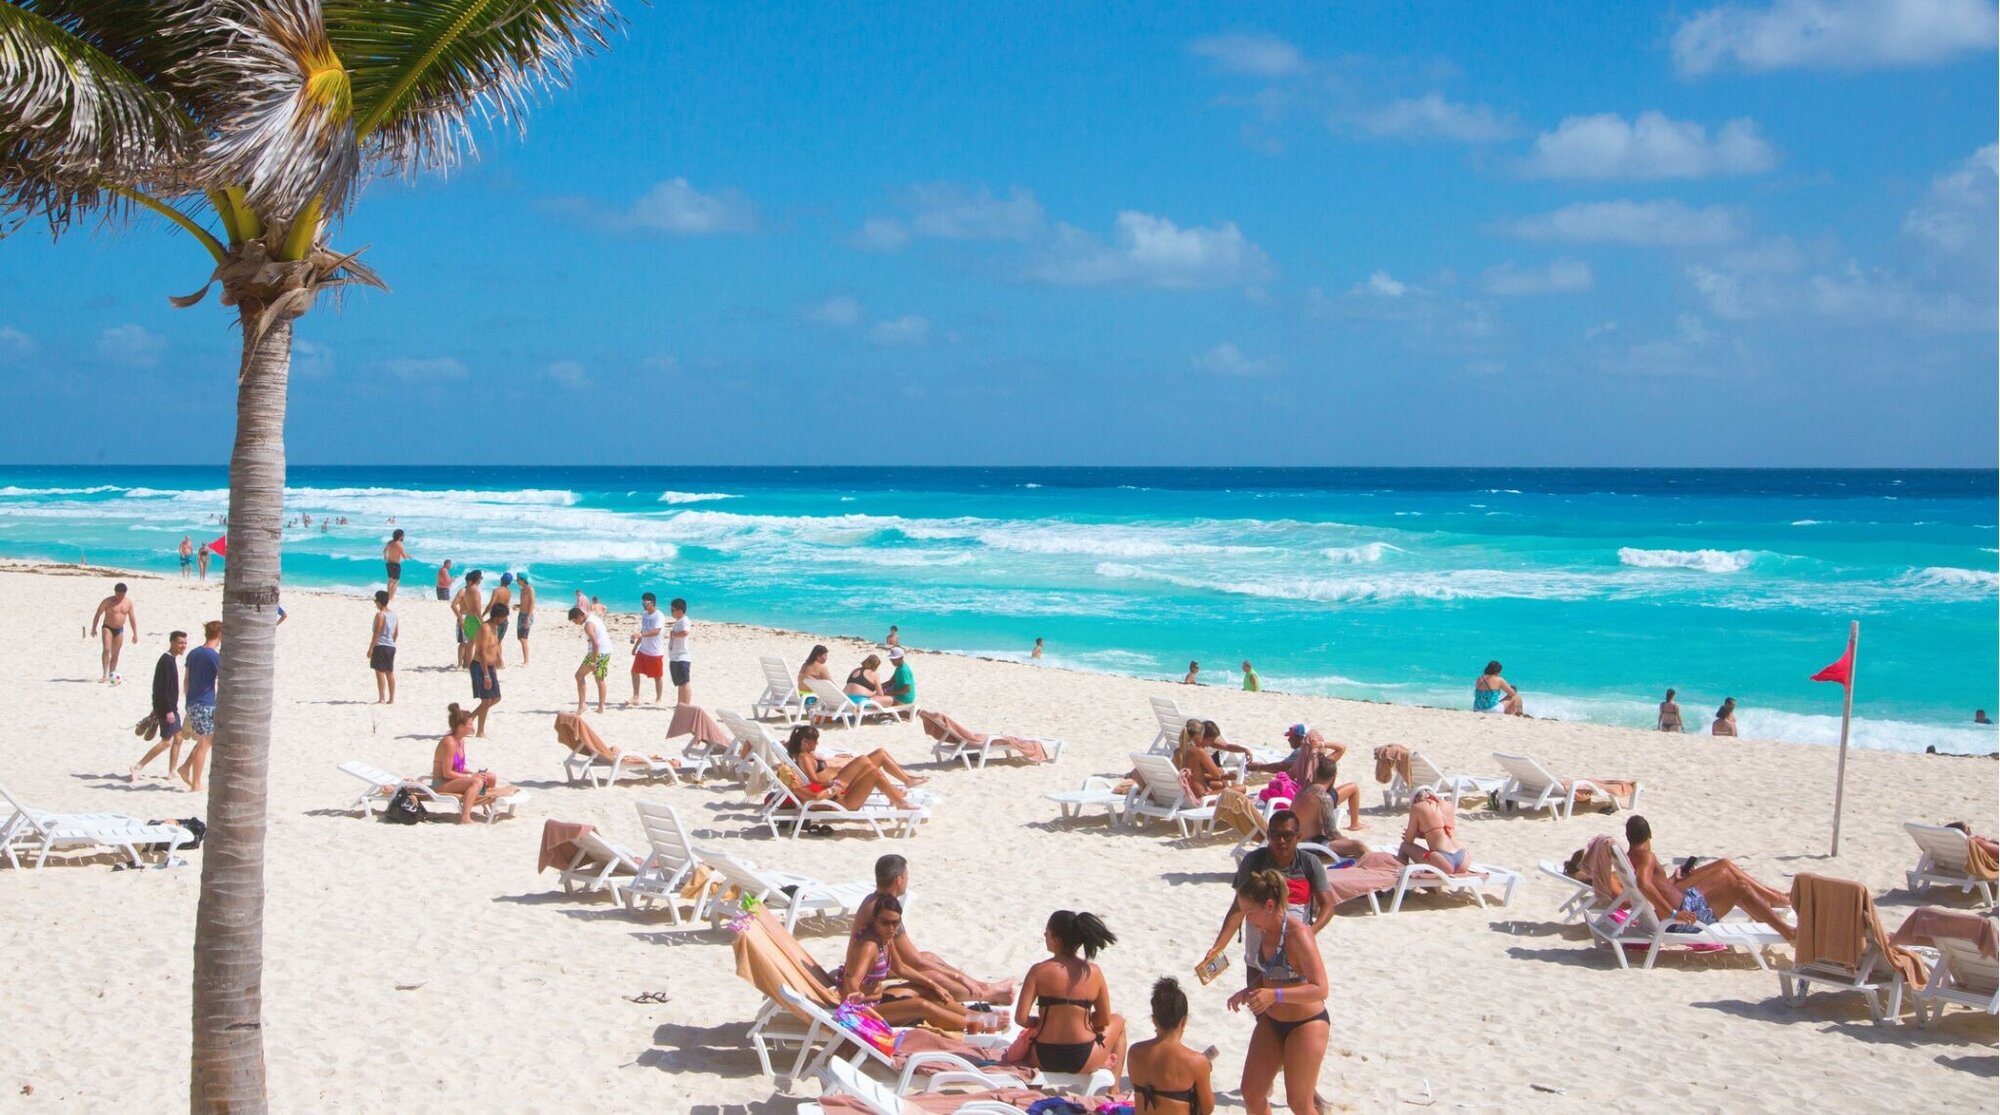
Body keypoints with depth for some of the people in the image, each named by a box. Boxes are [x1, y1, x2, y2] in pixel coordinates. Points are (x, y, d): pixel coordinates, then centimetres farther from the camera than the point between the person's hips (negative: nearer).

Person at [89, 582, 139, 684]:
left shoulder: (128, 602, 0)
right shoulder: (108, 601, -10)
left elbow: (132, 618, 7)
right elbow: (98, 614, -3)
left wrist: (135, 633, 6)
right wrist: (94, 628, -4)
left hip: (119, 630, 4)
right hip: (107, 628, -4)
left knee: (115, 654, 8)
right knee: (106, 649, -20)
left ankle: (111, 675, 18)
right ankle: (104, 675, -23)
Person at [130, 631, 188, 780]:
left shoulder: (173, 660, 13)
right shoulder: (166, 661, -18)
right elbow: (162, 688, -23)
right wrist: (168, 710, -24)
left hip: (171, 707, 10)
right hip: (166, 707, -10)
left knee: (178, 737, 13)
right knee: (166, 741, -7)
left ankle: (172, 772, 19)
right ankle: (138, 767, -4)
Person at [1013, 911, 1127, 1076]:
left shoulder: (1038, 971, -8)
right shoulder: (1094, 972, -5)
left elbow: (1021, 1018, -11)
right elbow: (1104, 1020, 4)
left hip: (1043, 1060, 0)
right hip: (1083, 1062, 0)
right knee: (1118, 1022, 32)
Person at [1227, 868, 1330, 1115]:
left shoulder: (1297, 935, -26)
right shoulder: (1265, 930, -1)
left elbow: (1320, 989, -30)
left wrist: (1274, 995, -40)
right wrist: (1248, 992, -3)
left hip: (1307, 1024, -8)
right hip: (1272, 1022, 8)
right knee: (1251, 1092, 9)